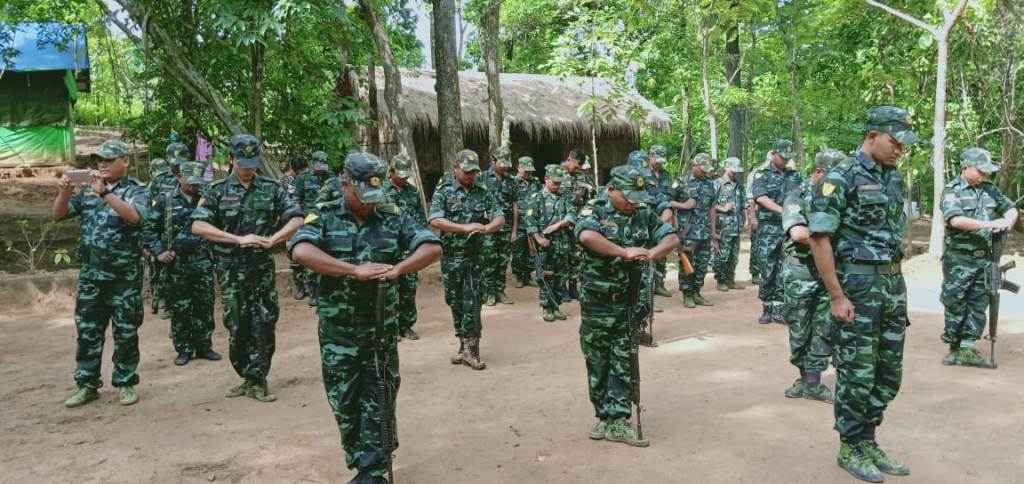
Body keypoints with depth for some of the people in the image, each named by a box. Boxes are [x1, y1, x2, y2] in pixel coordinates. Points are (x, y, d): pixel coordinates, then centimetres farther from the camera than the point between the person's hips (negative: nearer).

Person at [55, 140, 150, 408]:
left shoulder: (137, 190, -3)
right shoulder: (88, 190, 10)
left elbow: (134, 216, -24)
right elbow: (59, 215, 7)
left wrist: (104, 193, -31)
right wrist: (64, 193, -12)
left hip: (124, 275, -4)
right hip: (90, 273, 4)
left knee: (126, 332, 4)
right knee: (87, 331, 8)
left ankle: (125, 383, 16)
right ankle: (87, 384, 18)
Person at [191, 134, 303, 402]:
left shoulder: (271, 189, 5)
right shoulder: (217, 191, 2)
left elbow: (296, 219, 1)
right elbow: (198, 226, -9)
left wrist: (271, 240, -14)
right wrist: (238, 239, -16)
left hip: (262, 266, 1)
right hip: (231, 268, -1)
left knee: (264, 323, 0)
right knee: (237, 325, 5)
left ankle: (256, 380, 9)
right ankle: (247, 375, 20)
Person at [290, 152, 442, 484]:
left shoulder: (394, 217, 1)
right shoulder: (324, 218, -3)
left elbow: (433, 247, -6)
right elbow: (301, 251, -23)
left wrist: (397, 269, -23)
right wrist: (356, 270, -29)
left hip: (381, 329, 0)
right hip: (337, 331, 0)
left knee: (379, 405, 4)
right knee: (344, 405, 10)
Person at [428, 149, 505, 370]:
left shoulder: (482, 192, 5)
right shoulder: (443, 192, -1)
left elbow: (500, 218, 4)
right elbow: (435, 220, -14)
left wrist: (486, 228, -18)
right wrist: (465, 228, -21)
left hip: (474, 256, 0)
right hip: (450, 256, 0)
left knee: (472, 303, -5)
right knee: (455, 302, 9)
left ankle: (470, 349, -2)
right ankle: (464, 345, 23)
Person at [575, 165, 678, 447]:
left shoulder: (644, 216, 5)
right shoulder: (594, 212, -8)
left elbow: (672, 238, 4)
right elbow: (586, 235, -30)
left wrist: (652, 253, -17)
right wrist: (625, 252, -29)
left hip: (628, 303, 3)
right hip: (597, 303, -3)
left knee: (623, 364, 4)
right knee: (597, 363, 8)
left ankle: (617, 422, 10)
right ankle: (603, 416, 23)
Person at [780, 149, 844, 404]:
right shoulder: (797, 197, -7)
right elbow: (798, 233, -22)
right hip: (801, 274, -4)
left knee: (824, 330, 4)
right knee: (799, 332, 7)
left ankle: (812, 383, 12)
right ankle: (805, 377, 23)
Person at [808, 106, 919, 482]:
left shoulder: (894, 177, 12)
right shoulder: (842, 177, -12)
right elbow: (819, 238, -16)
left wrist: (896, 282, 14)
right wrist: (836, 296, -18)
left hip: (893, 284, 8)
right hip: (857, 286, -7)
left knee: (889, 374, 13)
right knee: (857, 375, 1)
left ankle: (868, 443, 27)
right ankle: (850, 449, 17)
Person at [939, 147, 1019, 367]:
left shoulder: (990, 189, 9)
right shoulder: (952, 191, -8)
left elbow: (1011, 209, 15)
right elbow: (956, 220, -23)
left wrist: (1007, 221, -8)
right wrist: (988, 224, -29)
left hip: (984, 259, 6)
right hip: (959, 260, -5)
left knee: (978, 305, 7)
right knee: (955, 305, 3)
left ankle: (967, 350, 14)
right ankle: (953, 348, 15)